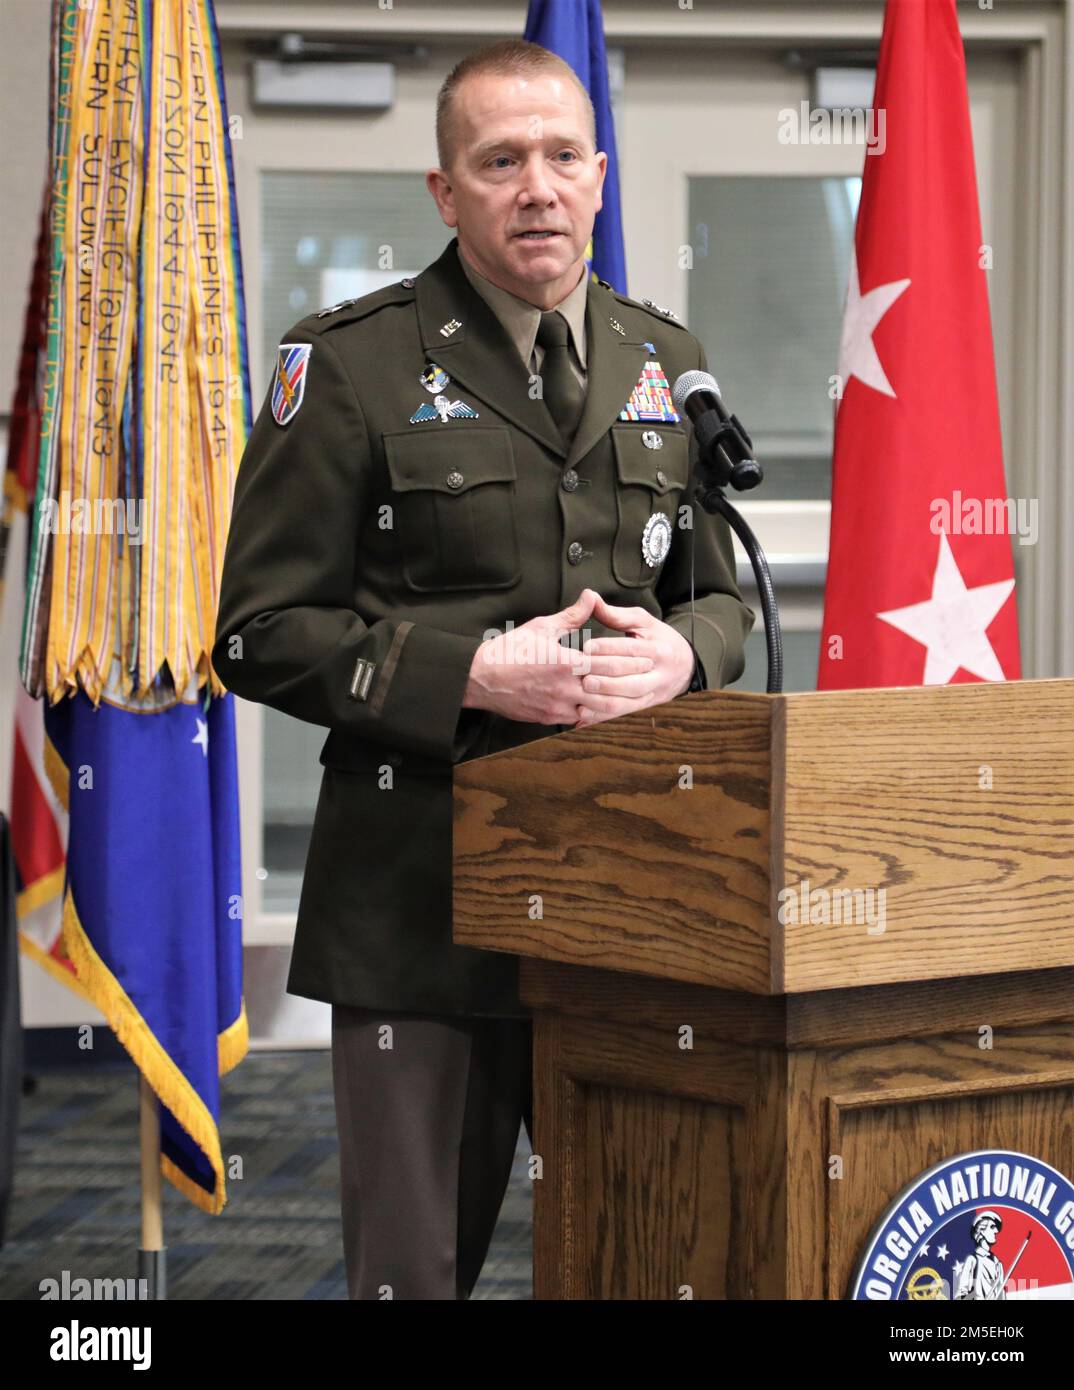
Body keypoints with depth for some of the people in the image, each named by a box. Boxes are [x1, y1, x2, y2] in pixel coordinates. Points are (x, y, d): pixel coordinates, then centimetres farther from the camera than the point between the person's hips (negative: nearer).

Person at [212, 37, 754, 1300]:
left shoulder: (664, 363, 12)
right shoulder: (352, 364, -3)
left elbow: (722, 592, 19)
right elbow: (261, 633, -5)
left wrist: (680, 652, -6)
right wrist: (474, 676, -17)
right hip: (424, 897, -4)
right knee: (415, 1268, 4)